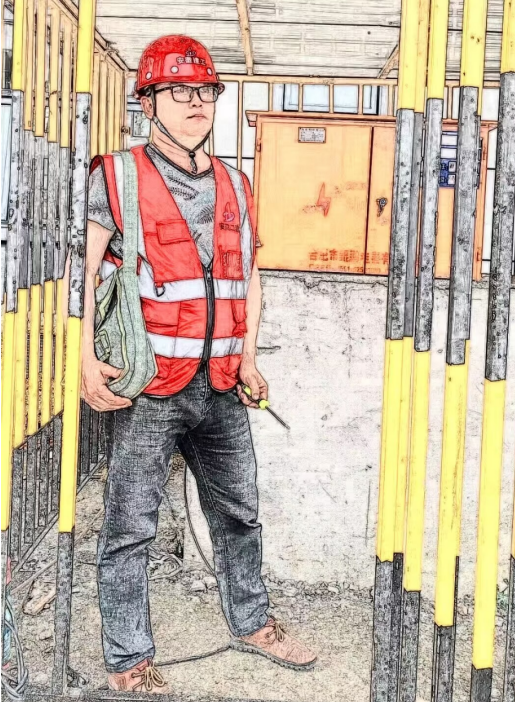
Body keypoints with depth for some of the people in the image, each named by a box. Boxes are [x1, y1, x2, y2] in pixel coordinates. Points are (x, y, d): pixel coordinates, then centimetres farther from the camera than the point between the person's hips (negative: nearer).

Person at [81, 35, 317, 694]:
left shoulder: (233, 186, 14)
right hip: (144, 390, -5)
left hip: (220, 389, 6)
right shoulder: (116, 177, -3)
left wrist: (247, 357, 11)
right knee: (130, 528, 2)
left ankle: (251, 622, 37)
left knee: (239, 513, 17)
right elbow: (84, 270, -8)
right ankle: (127, 662, 16)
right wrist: (88, 359, -18)